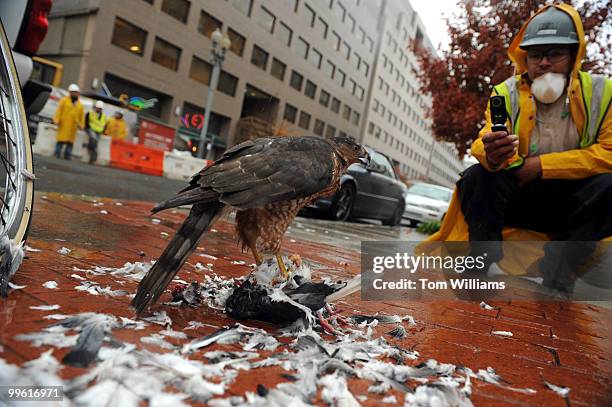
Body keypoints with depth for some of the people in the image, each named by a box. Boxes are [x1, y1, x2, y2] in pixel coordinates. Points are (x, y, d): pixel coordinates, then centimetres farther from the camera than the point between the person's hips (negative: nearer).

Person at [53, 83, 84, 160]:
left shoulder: (80, 105, 15)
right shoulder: (64, 100, 5)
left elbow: (82, 116, 14)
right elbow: (59, 111, 0)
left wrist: (81, 125, 5)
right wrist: (57, 120, -8)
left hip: (73, 128, 3)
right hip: (63, 126, -3)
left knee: (70, 143, 4)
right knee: (60, 142, -3)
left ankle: (67, 158, 8)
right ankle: (56, 157, 0)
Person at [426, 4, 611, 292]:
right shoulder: (507, 92, -5)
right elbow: (483, 143, -19)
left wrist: (541, 165, -17)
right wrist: (492, 154, -44)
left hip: (575, 201, 0)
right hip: (518, 196, 0)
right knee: (476, 176, -25)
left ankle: (556, 275, -22)